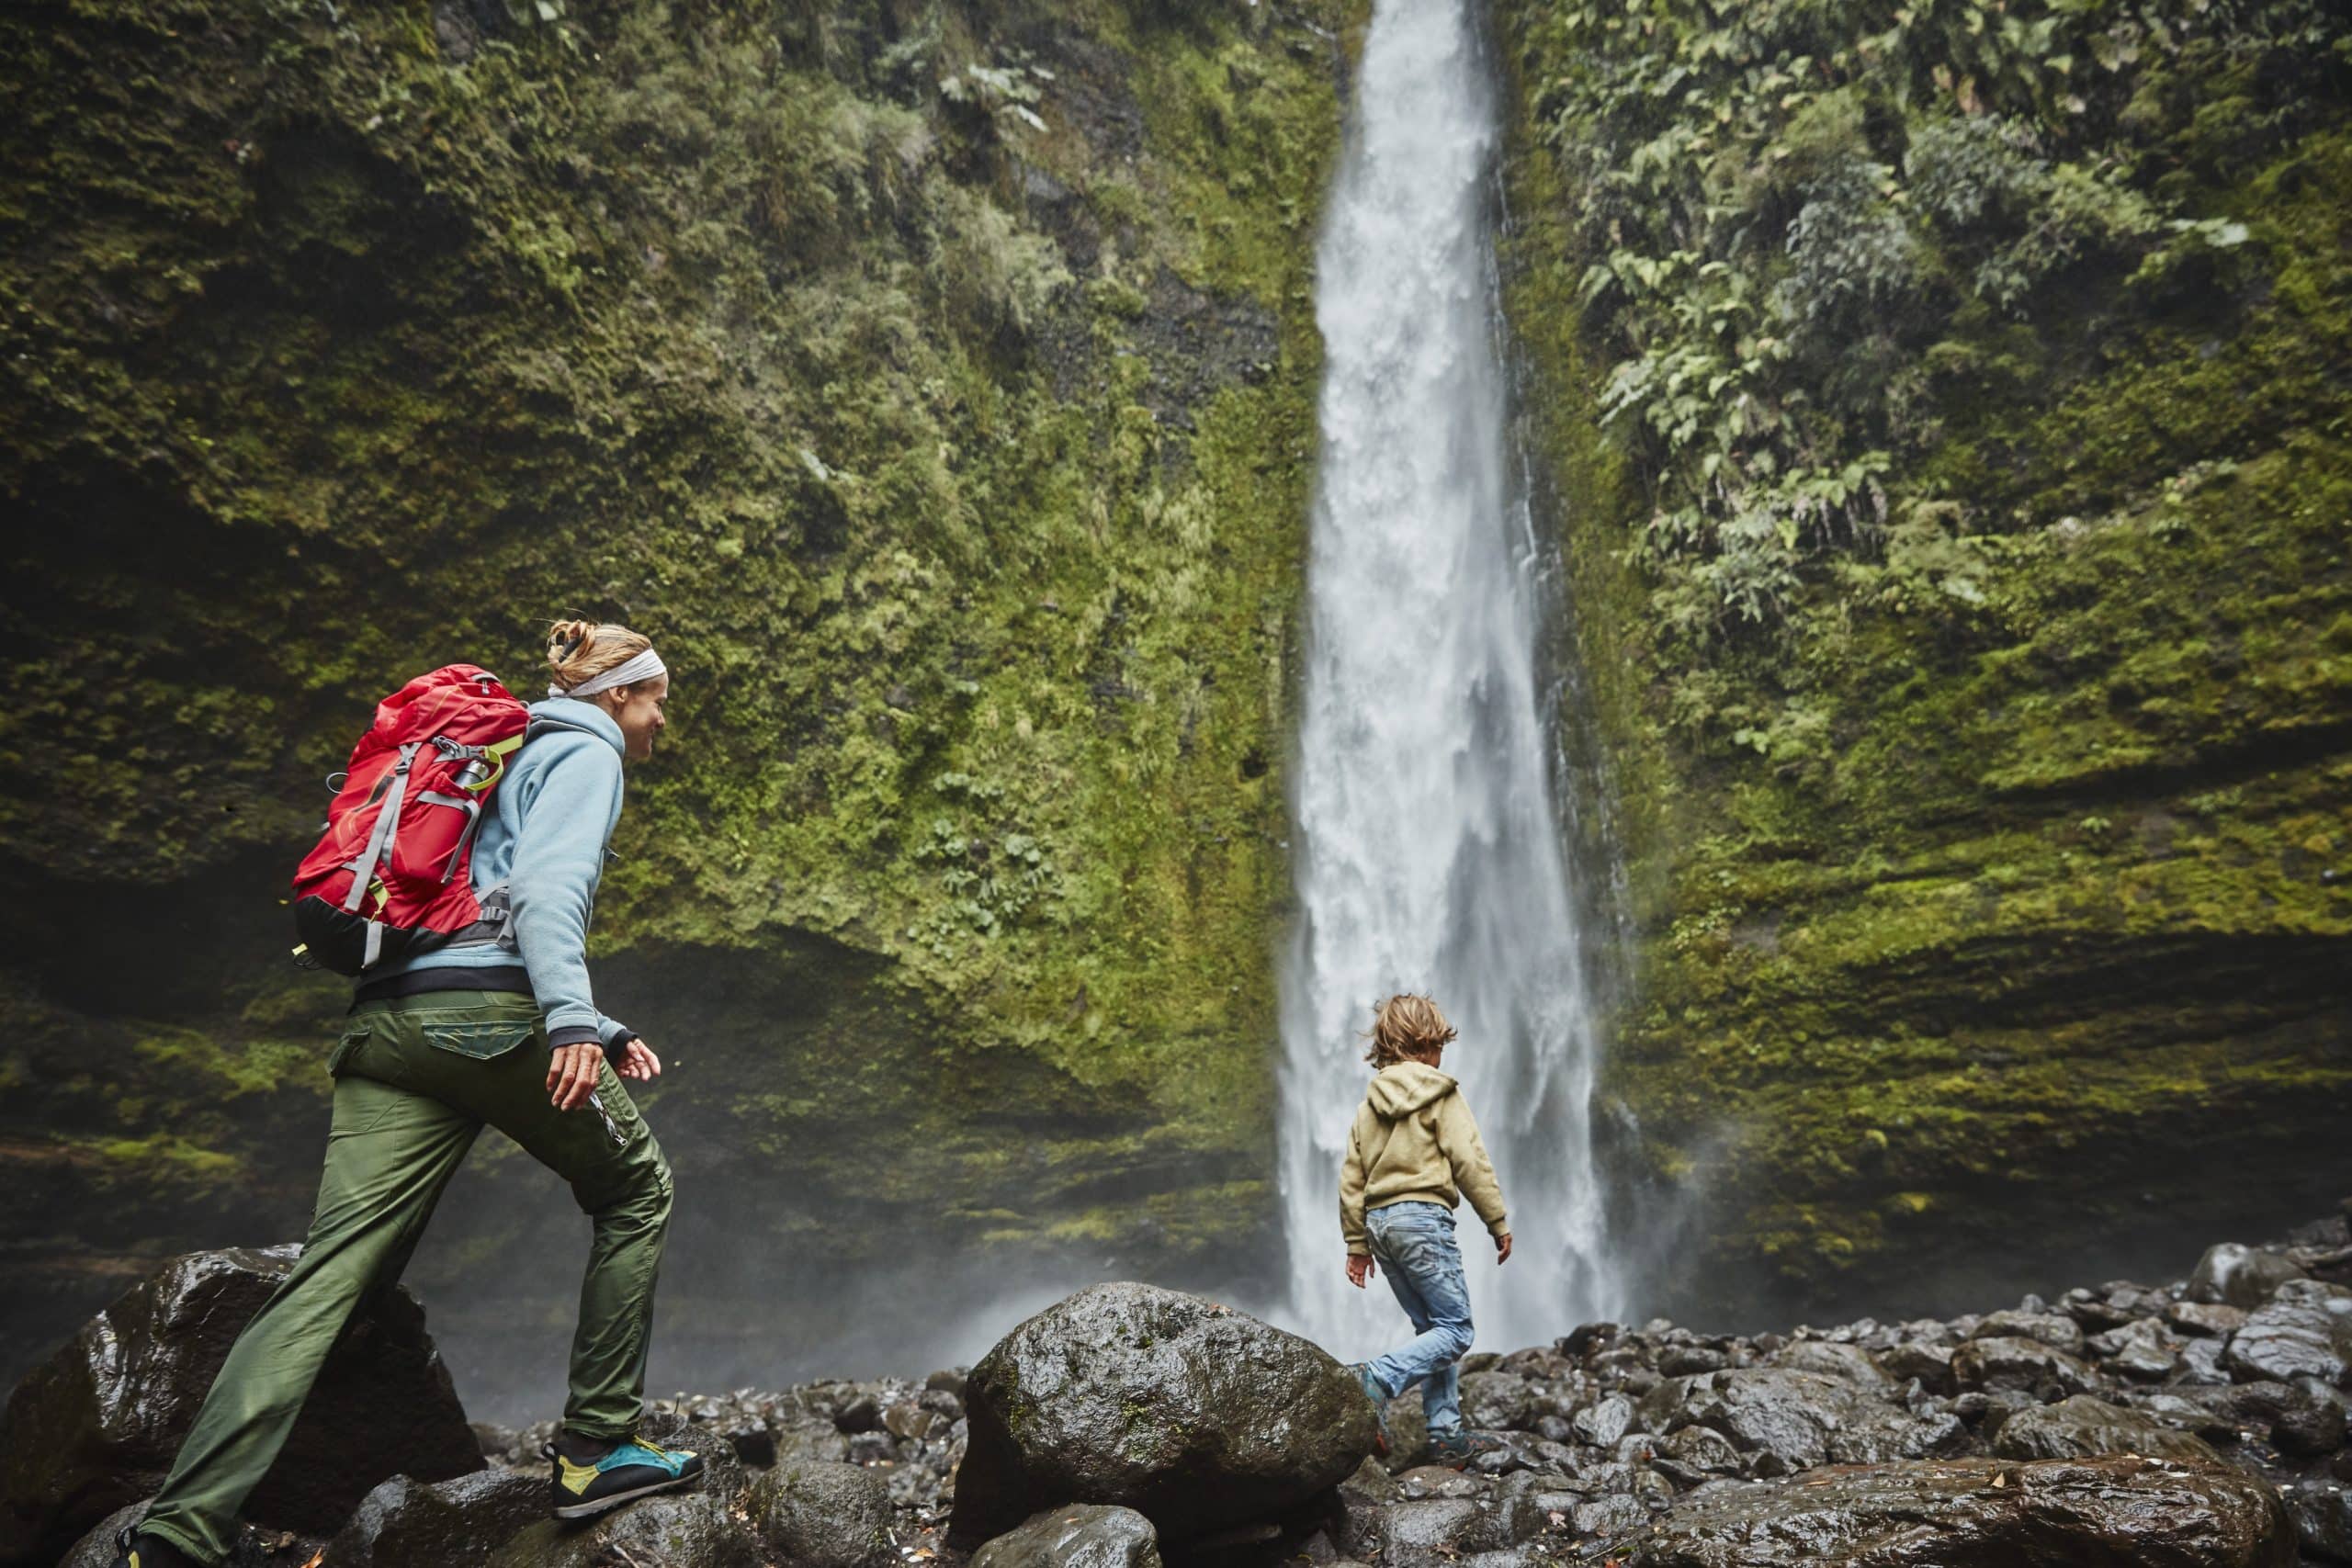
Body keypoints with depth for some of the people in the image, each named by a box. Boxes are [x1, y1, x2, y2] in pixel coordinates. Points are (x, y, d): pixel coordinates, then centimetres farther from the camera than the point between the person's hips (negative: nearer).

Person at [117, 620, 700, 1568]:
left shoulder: (510, 755, 32)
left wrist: (602, 1033, 30)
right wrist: (574, 1019, -28)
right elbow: (547, 884, -15)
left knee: (331, 1271, 0)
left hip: (387, 1025, 8)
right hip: (488, 1017, -8)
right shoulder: (587, 753, 4)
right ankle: (595, 1451, 11)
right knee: (635, 1191, 10)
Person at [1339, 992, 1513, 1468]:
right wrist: (1498, 1222, 0)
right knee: (1455, 1331, -4)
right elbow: (1470, 1162, -8)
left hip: (1379, 1221, 7)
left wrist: (1357, 1244, 17)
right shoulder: (1440, 1094, -2)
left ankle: (1446, 1434, 9)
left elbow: (1351, 1177, 13)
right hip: (1423, 1216, -7)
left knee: (1433, 1329, 13)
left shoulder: (1371, 1102, 15)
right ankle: (1377, 1380, -22)